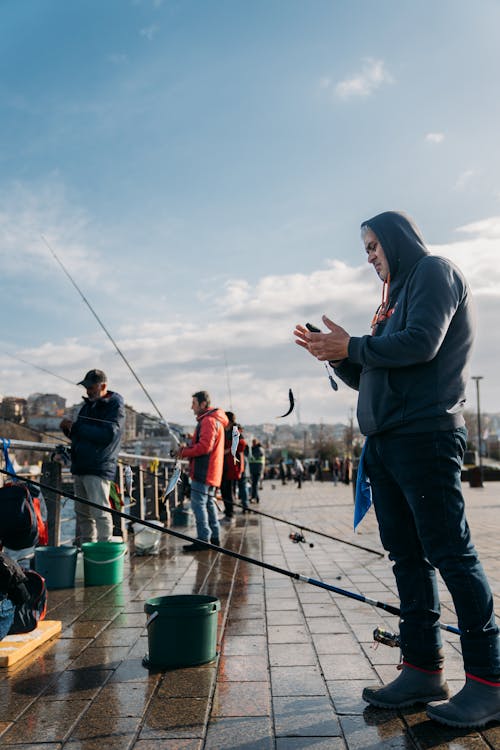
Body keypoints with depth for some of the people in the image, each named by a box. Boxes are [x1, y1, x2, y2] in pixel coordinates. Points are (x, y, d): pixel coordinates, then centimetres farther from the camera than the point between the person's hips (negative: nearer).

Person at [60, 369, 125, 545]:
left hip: (98, 469, -8)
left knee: (100, 512, -11)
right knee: (82, 513, 11)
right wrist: (68, 429, 2)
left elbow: (107, 435, -19)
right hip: (80, 467, 8)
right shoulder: (87, 406, 18)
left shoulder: (115, 406, -6)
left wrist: (76, 427, -16)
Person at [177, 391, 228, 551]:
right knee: (209, 503, 14)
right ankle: (214, 538, 18)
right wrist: (188, 447, 10)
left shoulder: (208, 420, -13)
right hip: (211, 472, 10)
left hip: (204, 471, -10)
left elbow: (205, 446, -22)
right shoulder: (214, 420, 20)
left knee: (198, 503, -8)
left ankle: (203, 539, -8)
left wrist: (185, 452, -10)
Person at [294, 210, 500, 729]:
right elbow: (369, 379, 25)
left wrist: (351, 346, -7)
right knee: (408, 558, 8)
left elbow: (422, 343, -16)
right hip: (386, 442, 9)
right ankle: (423, 671, 16)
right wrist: (335, 355, 9)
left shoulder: (434, 271, 2)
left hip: (424, 437, -9)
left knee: (451, 554, -7)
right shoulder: (395, 295, 27)